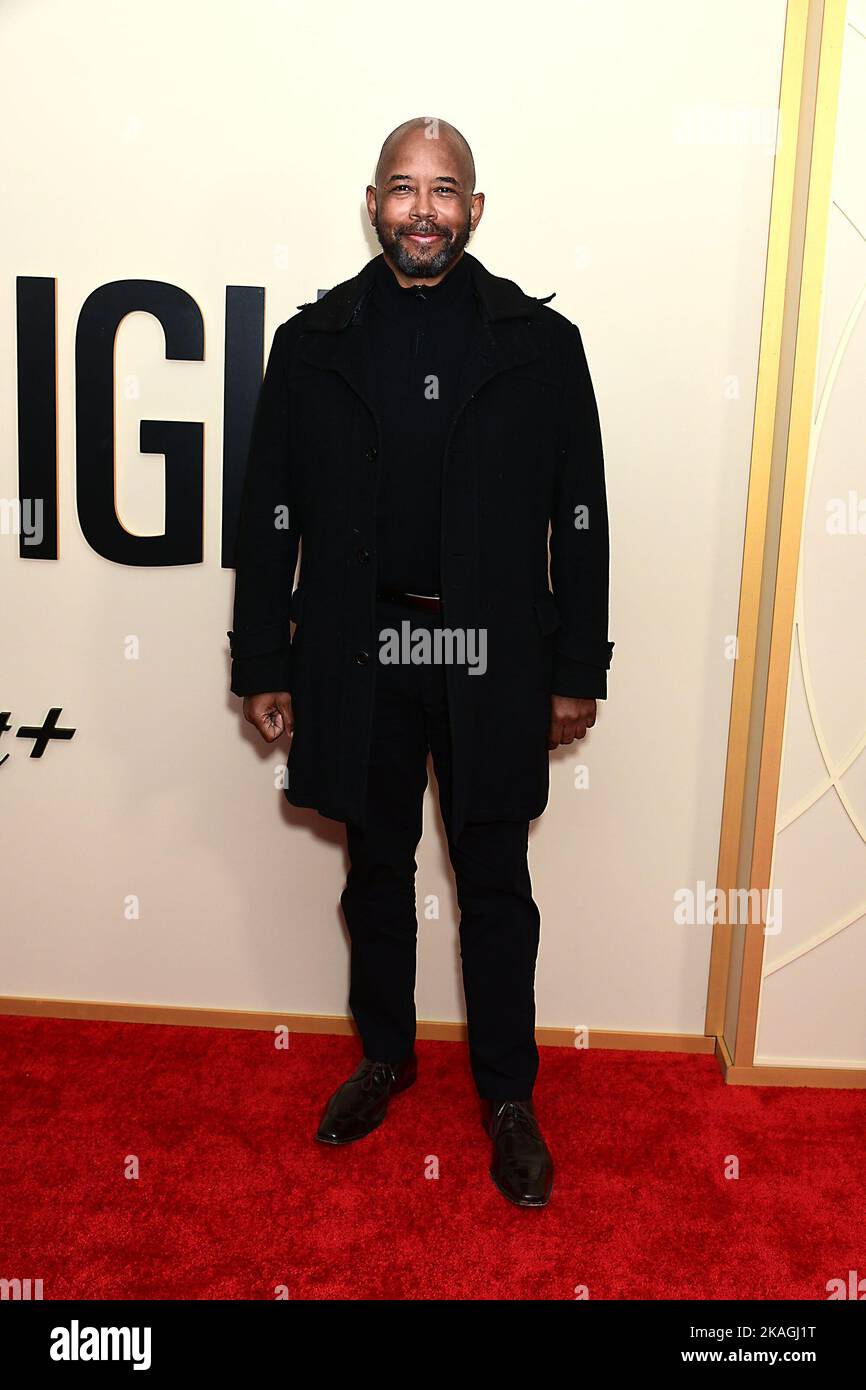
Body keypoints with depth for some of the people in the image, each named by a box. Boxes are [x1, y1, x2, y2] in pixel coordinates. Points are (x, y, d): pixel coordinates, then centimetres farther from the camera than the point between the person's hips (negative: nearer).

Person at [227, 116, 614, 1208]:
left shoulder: (540, 343, 0)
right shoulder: (313, 343, 2)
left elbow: (579, 520, 1)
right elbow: (270, 516, 4)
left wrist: (577, 670, -1)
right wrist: (262, 665, 2)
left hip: (489, 660, -1)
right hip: (357, 657, 2)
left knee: (495, 885, 10)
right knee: (376, 872, 16)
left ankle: (508, 1094, 29)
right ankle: (385, 1054, 39)